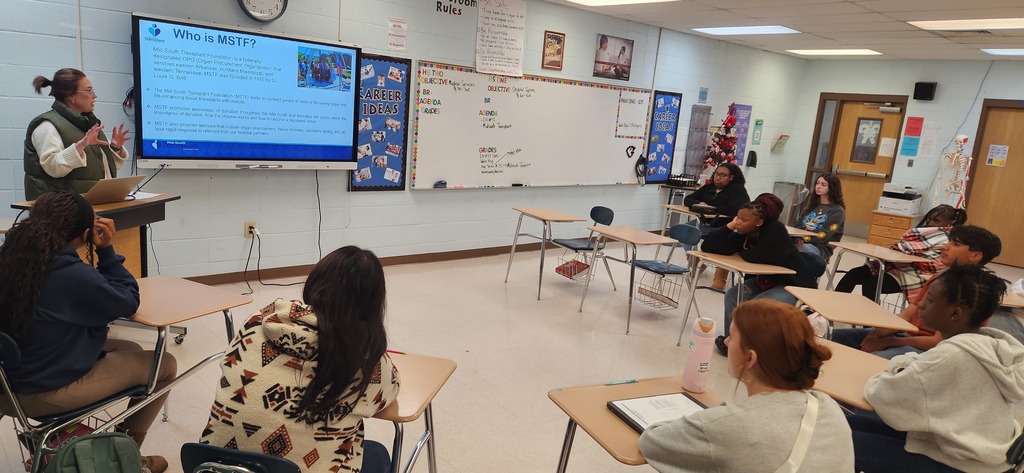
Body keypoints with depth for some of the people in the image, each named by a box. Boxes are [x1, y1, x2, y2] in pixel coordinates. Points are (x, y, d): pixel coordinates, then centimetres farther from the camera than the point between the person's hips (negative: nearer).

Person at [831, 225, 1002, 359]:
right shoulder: (938, 279, 13)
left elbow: (939, 342, -18)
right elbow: (906, 315, 8)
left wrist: (888, 342, -17)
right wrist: (877, 334, -10)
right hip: (906, 336, 8)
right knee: (835, 336, -2)